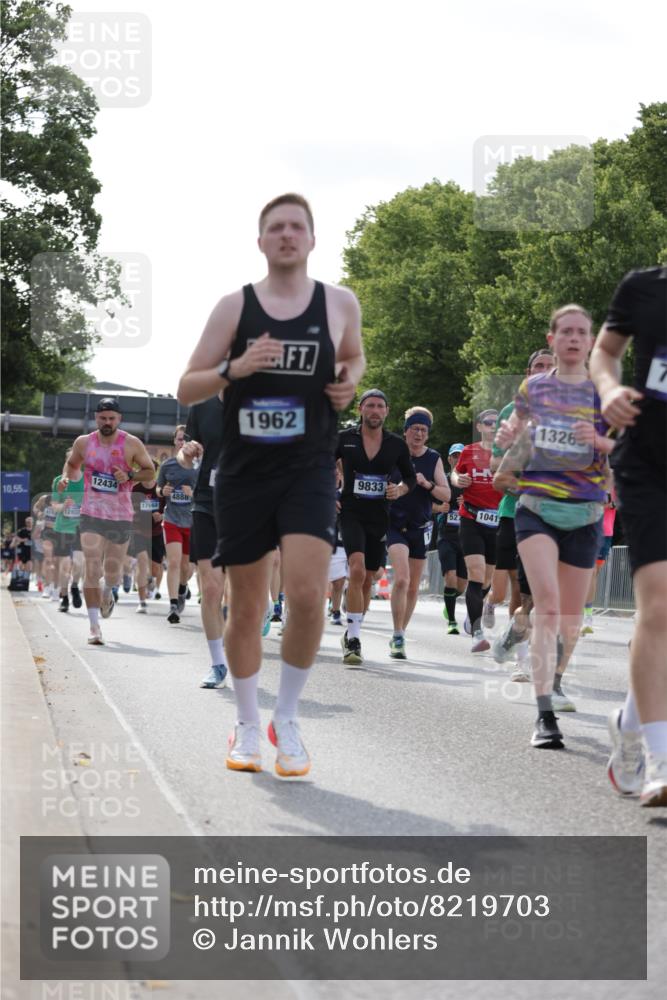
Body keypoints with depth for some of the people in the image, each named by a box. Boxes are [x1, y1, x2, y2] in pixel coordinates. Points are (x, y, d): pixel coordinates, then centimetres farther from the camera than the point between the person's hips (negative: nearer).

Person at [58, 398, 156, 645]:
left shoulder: (131, 444, -4)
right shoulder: (84, 443, 2)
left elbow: (150, 471, 4)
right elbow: (72, 464, 19)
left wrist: (129, 477, -14)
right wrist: (67, 477, -3)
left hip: (121, 516, 0)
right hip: (91, 515, 0)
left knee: (113, 574, 10)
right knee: (92, 570, -13)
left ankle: (107, 594, 48)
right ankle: (94, 627, -10)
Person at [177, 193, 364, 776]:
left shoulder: (339, 304, 4)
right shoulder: (235, 306, 1)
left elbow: (353, 357, 25)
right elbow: (186, 389, 2)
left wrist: (349, 383, 3)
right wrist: (234, 369, -17)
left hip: (310, 470, 0)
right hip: (244, 471, 1)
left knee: (308, 593, -17)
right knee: (246, 604, 7)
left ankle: (288, 719, 2)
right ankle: (248, 726, 23)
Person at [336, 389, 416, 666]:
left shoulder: (397, 445, 3)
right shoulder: (344, 439, -1)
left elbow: (411, 477, 16)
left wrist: (400, 489, -5)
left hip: (379, 517, 3)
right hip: (351, 513, -3)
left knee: (367, 579, 11)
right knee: (357, 570, -23)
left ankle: (352, 634, 28)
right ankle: (353, 638, -22)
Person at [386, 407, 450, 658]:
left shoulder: (434, 459, 4)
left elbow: (446, 494, 0)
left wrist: (426, 484, -15)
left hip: (421, 527, 4)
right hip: (395, 524, -3)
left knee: (413, 587, 9)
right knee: (401, 578, -22)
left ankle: (399, 636, 26)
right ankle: (398, 637, -17)